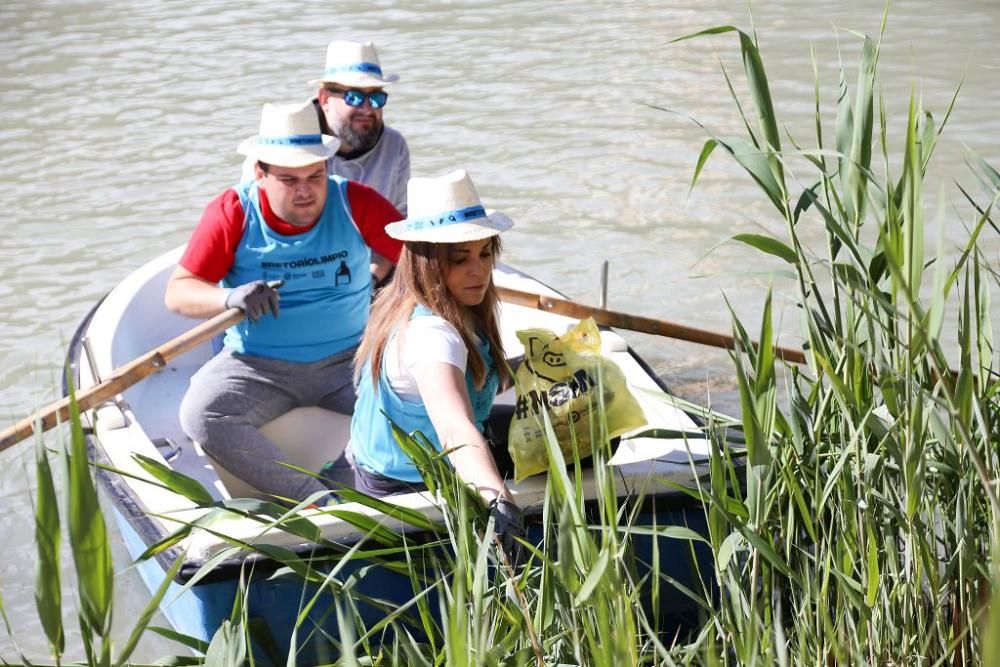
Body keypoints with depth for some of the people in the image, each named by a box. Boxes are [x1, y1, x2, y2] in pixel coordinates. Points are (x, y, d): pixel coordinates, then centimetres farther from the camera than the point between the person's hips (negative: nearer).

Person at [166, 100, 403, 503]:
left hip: (347, 360, 0)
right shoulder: (233, 212, -5)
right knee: (200, 417, -29)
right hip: (257, 365, 0)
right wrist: (230, 297, -28)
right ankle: (316, 499, -22)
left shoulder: (356, 204, -2)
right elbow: (177, 293, -10)